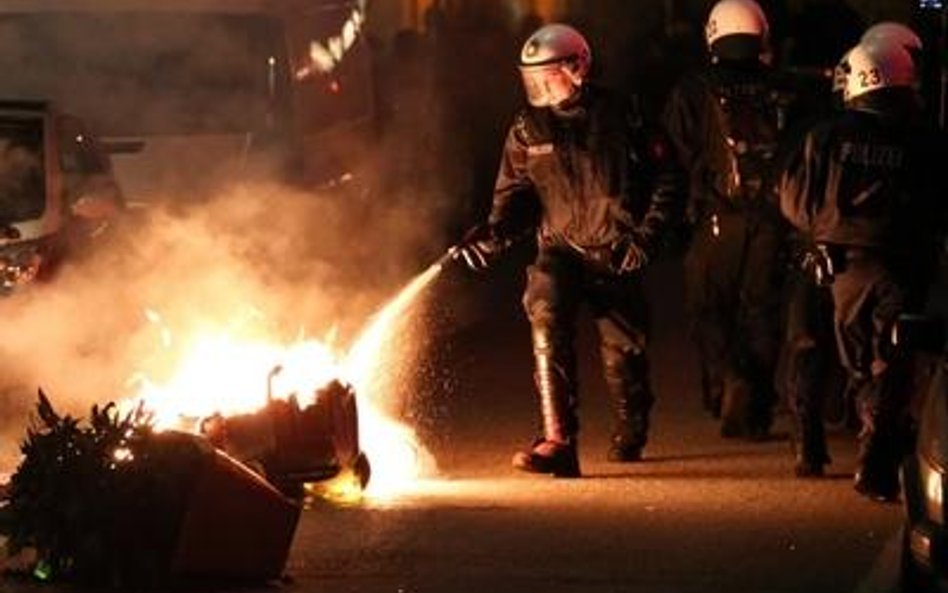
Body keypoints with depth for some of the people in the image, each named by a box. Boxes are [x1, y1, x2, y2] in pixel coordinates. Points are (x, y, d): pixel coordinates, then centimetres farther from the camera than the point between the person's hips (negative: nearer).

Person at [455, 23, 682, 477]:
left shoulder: (618, 117, -3)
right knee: (548, 324, -25)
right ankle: (558, 442, -29)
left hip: (615, 253, -1)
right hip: (560, 249, 1)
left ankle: (631, 433, 38)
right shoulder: (527, 130, 4)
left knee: (623, 347, 5)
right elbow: (515, 194, 6)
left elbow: (664, 179, 3)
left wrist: (648, 235, -8)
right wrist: (494, 232, -14)